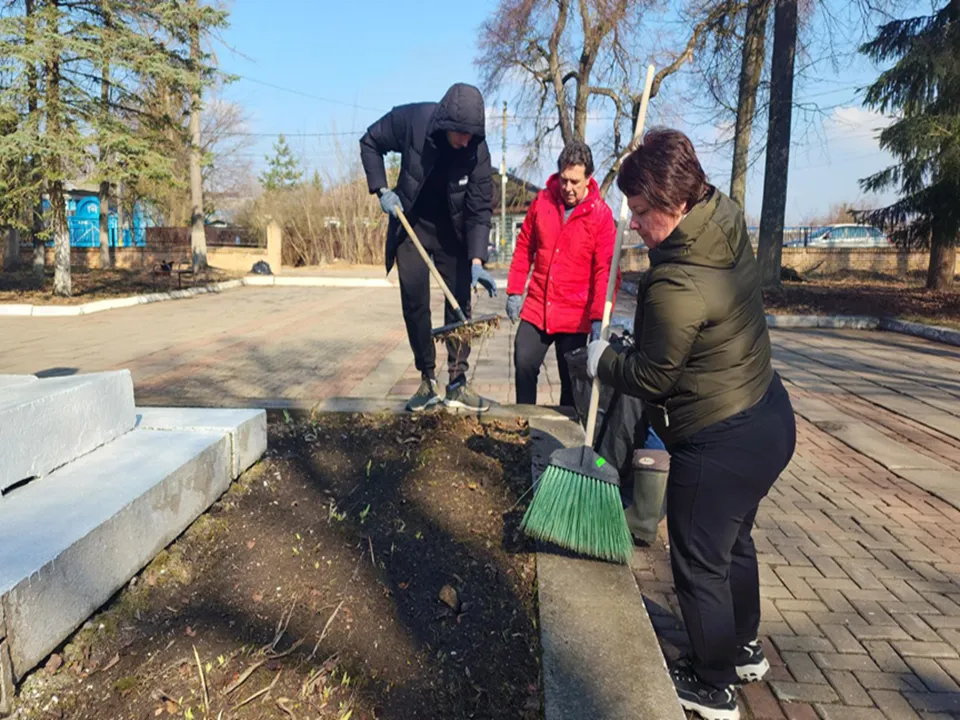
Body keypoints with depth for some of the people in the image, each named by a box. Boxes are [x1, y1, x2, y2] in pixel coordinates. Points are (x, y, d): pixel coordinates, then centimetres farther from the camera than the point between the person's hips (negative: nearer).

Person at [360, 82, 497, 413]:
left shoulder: (478, 150, -22)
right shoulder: (411, 120, -23)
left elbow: (480, 210, -18)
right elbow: (370, 142, -4)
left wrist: (477, 261, -29)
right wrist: (381, 190, -15)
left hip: (453, 232, 0)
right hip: (411, 225, 0)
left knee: (460, 305, -3)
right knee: (414, 304, -2)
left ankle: (457, 385, 6)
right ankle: (427, 381, 9)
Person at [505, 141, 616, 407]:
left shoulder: (601, 214, -9)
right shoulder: (542, 201, 2)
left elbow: (605, 271, -13)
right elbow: (524, 248, 10)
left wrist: (599, 317, -20)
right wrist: (514, 291, 7)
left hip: (575, 315, -3)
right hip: (536, 308, 3)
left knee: (571, 380, 7)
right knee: (524, 366, 2)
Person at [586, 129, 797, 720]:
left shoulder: (675, 286, -29)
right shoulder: (732, 230, -2)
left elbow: (651, 377, -17)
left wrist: (602, 360, 0)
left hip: (719, 447, -10)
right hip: (770, 420, 10)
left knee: (700, 564, 11)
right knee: (734, 540, 28)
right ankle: (745, 650, 49)